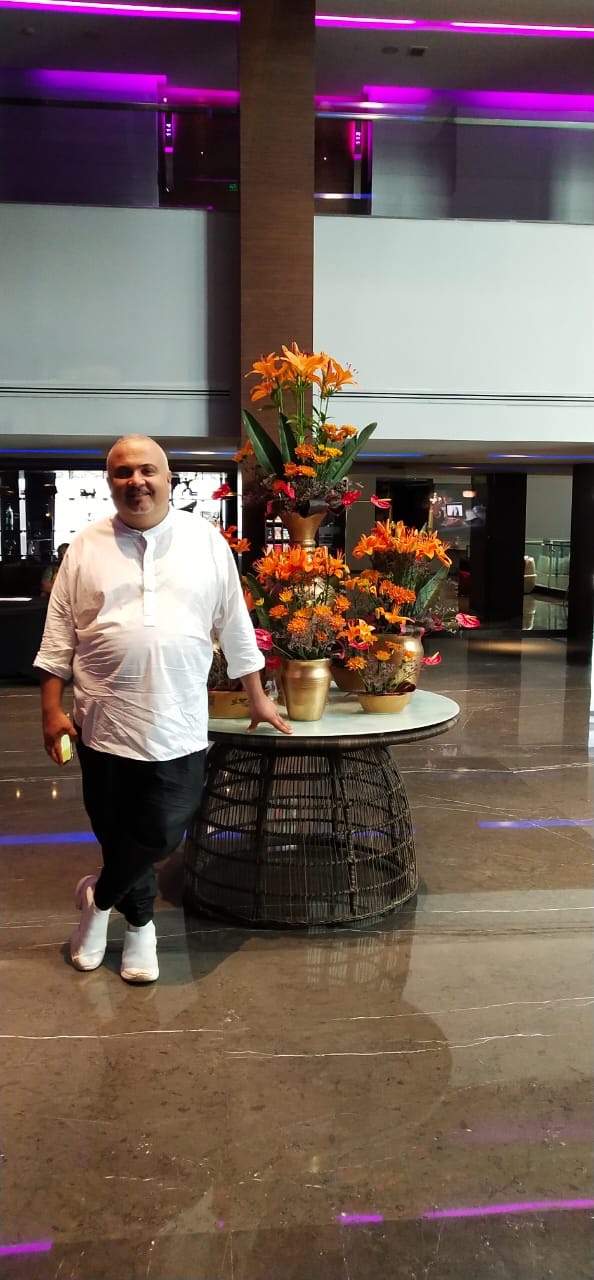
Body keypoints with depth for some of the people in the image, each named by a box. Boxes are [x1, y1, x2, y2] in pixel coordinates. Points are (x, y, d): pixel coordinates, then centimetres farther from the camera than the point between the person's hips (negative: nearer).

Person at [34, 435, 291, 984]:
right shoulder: (85, 548, 2)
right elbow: (59, 634, 5)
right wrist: (52, 710, 1)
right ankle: (139, 924, 35)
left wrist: (258, 698, 10)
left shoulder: (206, 541, 2)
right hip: (105, 723, 1)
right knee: (116, 832, 11)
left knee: (161, 834, 0)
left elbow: (235, 626, 7)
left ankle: (99, 896, 29)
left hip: (179, 726, 0)